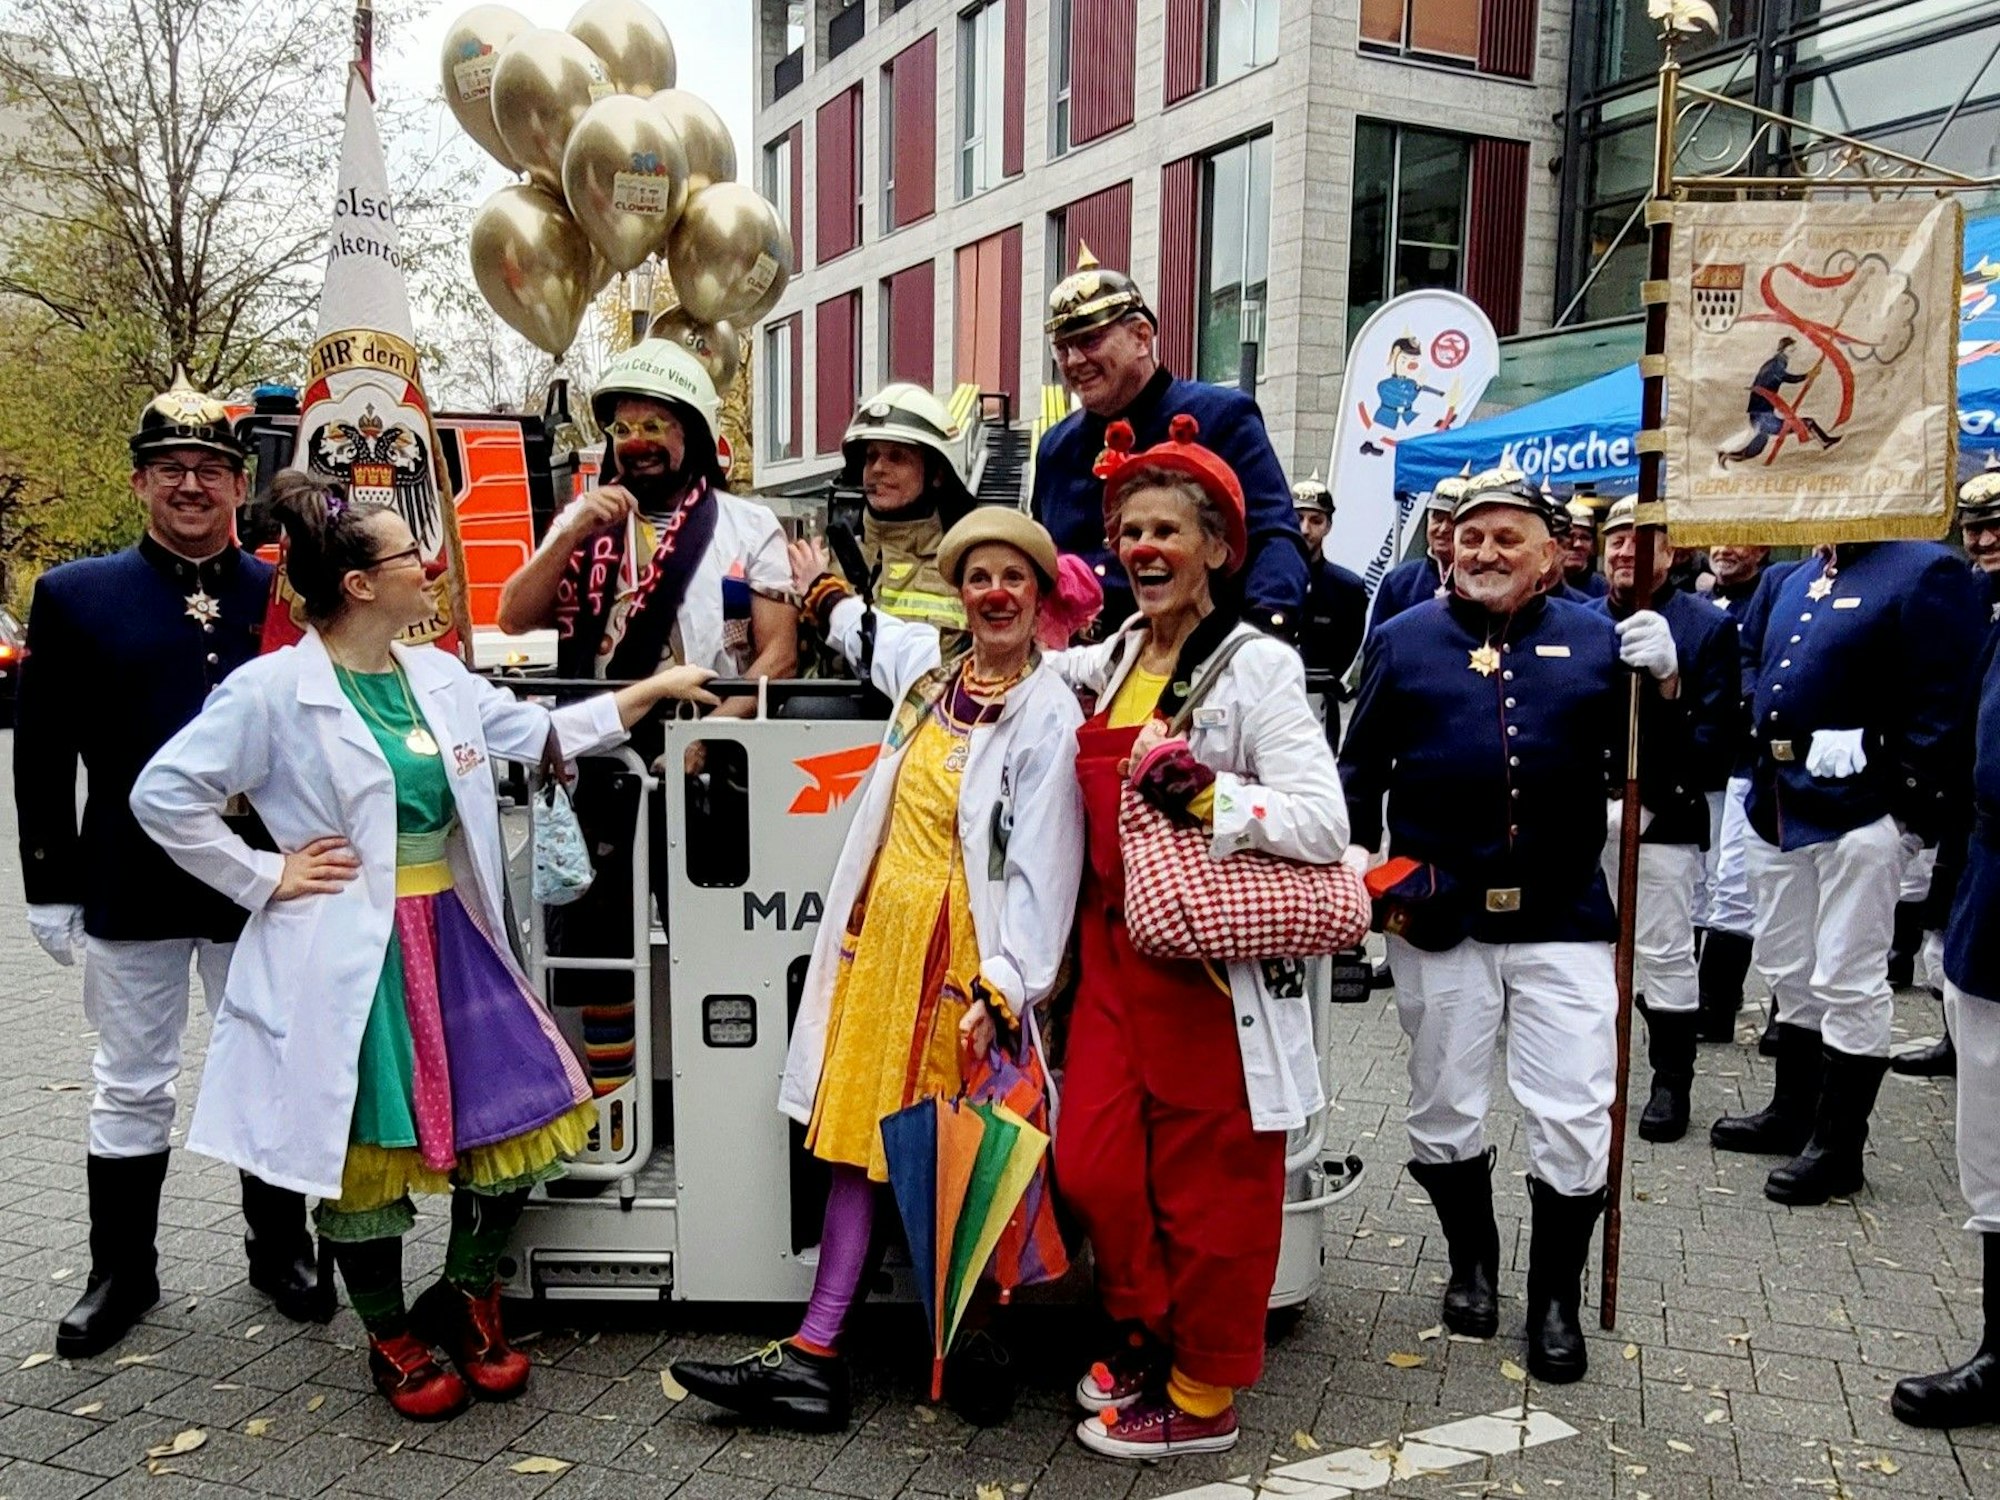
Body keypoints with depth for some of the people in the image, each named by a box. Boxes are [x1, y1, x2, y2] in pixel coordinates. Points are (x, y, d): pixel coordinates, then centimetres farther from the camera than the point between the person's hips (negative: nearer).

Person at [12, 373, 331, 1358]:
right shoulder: (74, 596, 1)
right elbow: (43, 756, 1)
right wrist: (51, 888, -1)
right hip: (129, 891, 0)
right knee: (131, 1086, 13)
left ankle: (281, 1249, 30)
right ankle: (121, 1270, 30)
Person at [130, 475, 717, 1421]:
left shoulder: (439, 676, 8)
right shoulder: (274, 689, -12)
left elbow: (546, 736, 14)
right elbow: (163, 794, -11)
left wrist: (655, 688, 11)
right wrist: (265, 878, -10)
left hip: (453, 940, 6)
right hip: (351, 958, -6)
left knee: (519, 1123, 6)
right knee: (367, 1150, 7)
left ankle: (466, 1298, 29)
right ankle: (392, 1339, 29)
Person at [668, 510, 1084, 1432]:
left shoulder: (1050, 716, -11)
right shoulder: (929, 669, 8)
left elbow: (1043, 872, -16)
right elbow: (872, 631, 35)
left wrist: (1000, 988, -24)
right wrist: (824, 594, 50)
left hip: (962, 951, -7)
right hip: (881, 931, 7)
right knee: (857, 1139, 7)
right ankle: (813, 1354, 12)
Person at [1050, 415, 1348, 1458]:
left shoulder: (1256, 666, -8)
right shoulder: (1112, 660, 11)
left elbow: (1325, 824, -16)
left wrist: (1204, 792, -29)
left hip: (1210, 963, -6)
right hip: (1112, 952, 6)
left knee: (1207, 1184, 5)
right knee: (1091, 1165, 7)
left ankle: (1202, 1396, 25)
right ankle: (1146, 1340, 33)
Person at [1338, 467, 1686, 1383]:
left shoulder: (1593, 639, 5)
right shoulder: (1405, 640, 5)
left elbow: (1649, 769, 3)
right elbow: (1360, 764, 7)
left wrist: (1663, 685, -13)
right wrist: (1357, 848, -7)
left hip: (1563, 918, 0)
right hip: (1437, 916, 1)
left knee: (1575, 1120, 2)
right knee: (1443, 1113, 13)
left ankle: (1557, 1298, 22)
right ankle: (1472, 1262, 36)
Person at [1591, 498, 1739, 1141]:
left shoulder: (1708, 626, 0)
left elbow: (1717, 725, -8)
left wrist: (1656, 778, -18)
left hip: (1663, 815, -4)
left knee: (1664, 951, 0)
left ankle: (1671, 1082, 13)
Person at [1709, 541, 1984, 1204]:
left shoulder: (1927, 572, -9)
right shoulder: (1797, 580, 16)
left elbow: (1940, 706, -13)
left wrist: (1909, 809, -16)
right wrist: (1763, 767, 15)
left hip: (1858, 813, -8)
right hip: (1778, 803, 8)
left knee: (1848, 981, 0)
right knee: (1788, 969, 18)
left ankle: (1838, 1145, 12)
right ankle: (1792, 1112, 33)